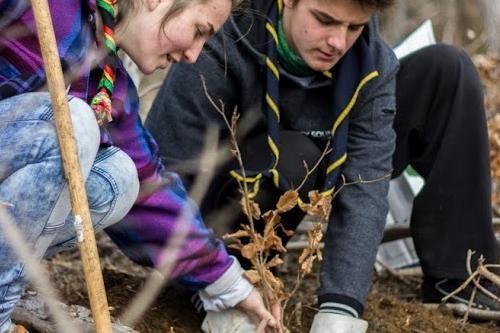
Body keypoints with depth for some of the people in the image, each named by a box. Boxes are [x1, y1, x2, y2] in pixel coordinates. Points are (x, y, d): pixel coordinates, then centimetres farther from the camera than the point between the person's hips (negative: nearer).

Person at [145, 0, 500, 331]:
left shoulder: (373, 63, -19)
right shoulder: (220, 53, -31)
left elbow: (365, 186, -28)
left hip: (312, 186, 4)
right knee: (292, 159, -40)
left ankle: (455, 273, -8)